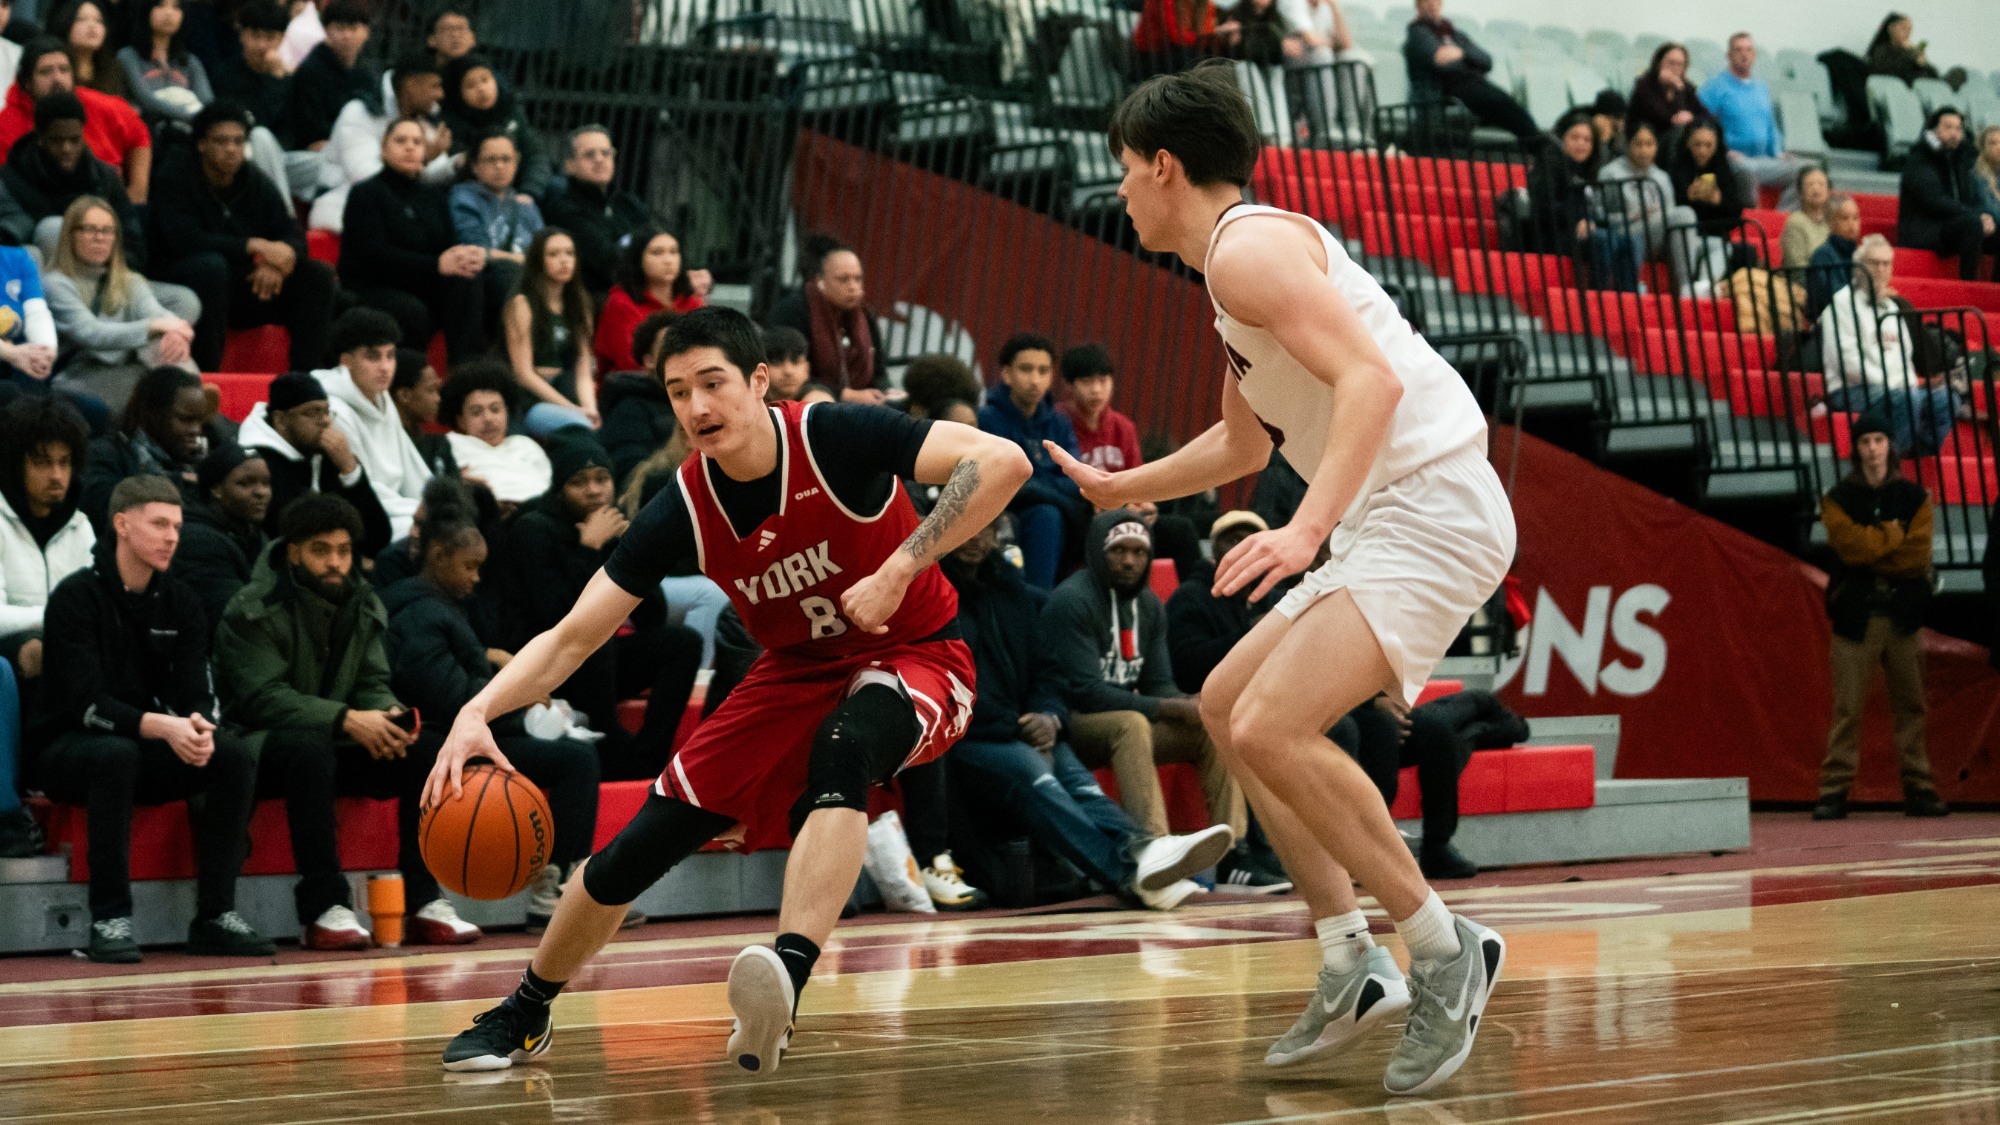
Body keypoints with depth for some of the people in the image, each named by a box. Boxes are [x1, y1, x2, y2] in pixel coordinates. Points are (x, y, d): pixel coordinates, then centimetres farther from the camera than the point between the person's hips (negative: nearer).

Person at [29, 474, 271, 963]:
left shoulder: (180, 603, 6)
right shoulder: (77, 596, -12)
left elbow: (198, 694, -1)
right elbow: (86, 702, -21)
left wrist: (198, 725, -27)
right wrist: (162, 727, -37)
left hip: (146, 750, 5)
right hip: (68, 750, -5)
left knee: (236, 753, -20)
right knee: (115, 754, -39)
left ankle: (215, 913, -17)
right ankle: (109, 919, -33)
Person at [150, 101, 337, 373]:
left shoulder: (257, 184, 5)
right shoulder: (176, 175, -10)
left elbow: (295, 237, 0)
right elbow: (183, 239, -23)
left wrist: (277, 261, -26)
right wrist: (255, 247, -25)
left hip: (244, 289, 5)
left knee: (318, 275, -11)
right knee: (211, 265, -38)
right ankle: (206, 372, -34)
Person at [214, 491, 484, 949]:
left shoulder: (363, 606, 9)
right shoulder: (253, 612, -11)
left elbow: (373, 683, 7)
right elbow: (263, 698, -20)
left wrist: (388, 716, -19)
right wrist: (346, 719, -30)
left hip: (336, 745, 6)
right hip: (265, 748, -6)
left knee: (428, 749, -16)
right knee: (308, 747, -40)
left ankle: (424, 901, -18)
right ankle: (325, 909, -38)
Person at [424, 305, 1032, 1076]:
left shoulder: (834, 439, -24)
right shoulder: (683, 511, -13)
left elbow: (1002, 461, -33)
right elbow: (571, 639, -10)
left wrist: (898, 571, -35)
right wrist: (479, 711, -27)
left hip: (912, 658, -4)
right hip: (796, 671, 4)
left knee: (841, 748, -39)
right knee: (642, 844, 0)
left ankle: (787, 978, -51)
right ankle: (523, 1014, 23)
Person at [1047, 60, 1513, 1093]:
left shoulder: (1247, 245, -11)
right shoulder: (1240, 267, 22)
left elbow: (1370, 379, -25)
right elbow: (1242, 443, 36)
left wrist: (1308, 528, -35)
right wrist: (1117, 489, 46)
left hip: (1432, 505, -11)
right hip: (1388, 520, 11)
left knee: (1272, 730, -22)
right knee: (1227, 705, 16)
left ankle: (1442, 950, -9)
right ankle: (1351, 967, 13)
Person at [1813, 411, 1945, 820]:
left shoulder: (1913, 496, 10)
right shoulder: (1838, 499, 6)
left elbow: (1918, 556, -2)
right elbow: (1851, 543, -12)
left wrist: (1870, 548, -8)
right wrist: (1895, 532, -4)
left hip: (1902, 615, 2)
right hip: (1855, 615, -2)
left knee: (1911, 705, 3)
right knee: (1848, 708, -7)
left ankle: (1919, 789, 7)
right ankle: (1834, 791, -8)